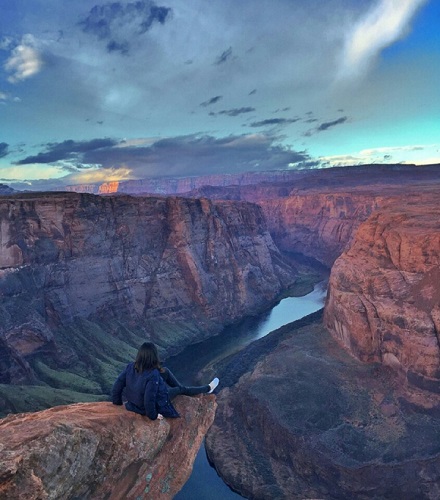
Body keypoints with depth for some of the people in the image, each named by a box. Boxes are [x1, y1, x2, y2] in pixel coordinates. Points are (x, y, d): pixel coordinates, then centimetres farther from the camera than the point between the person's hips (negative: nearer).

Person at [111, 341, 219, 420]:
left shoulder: (130, 367, -20)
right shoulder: (153, 375, -37)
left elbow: (117, 387, -13)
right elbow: (149, 400, -34)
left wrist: (118, 403, 5)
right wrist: (153, 416, -15)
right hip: (156, 405, -6)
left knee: (165, 371, 14)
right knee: (181, 389, 17)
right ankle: (207, 389, 44)